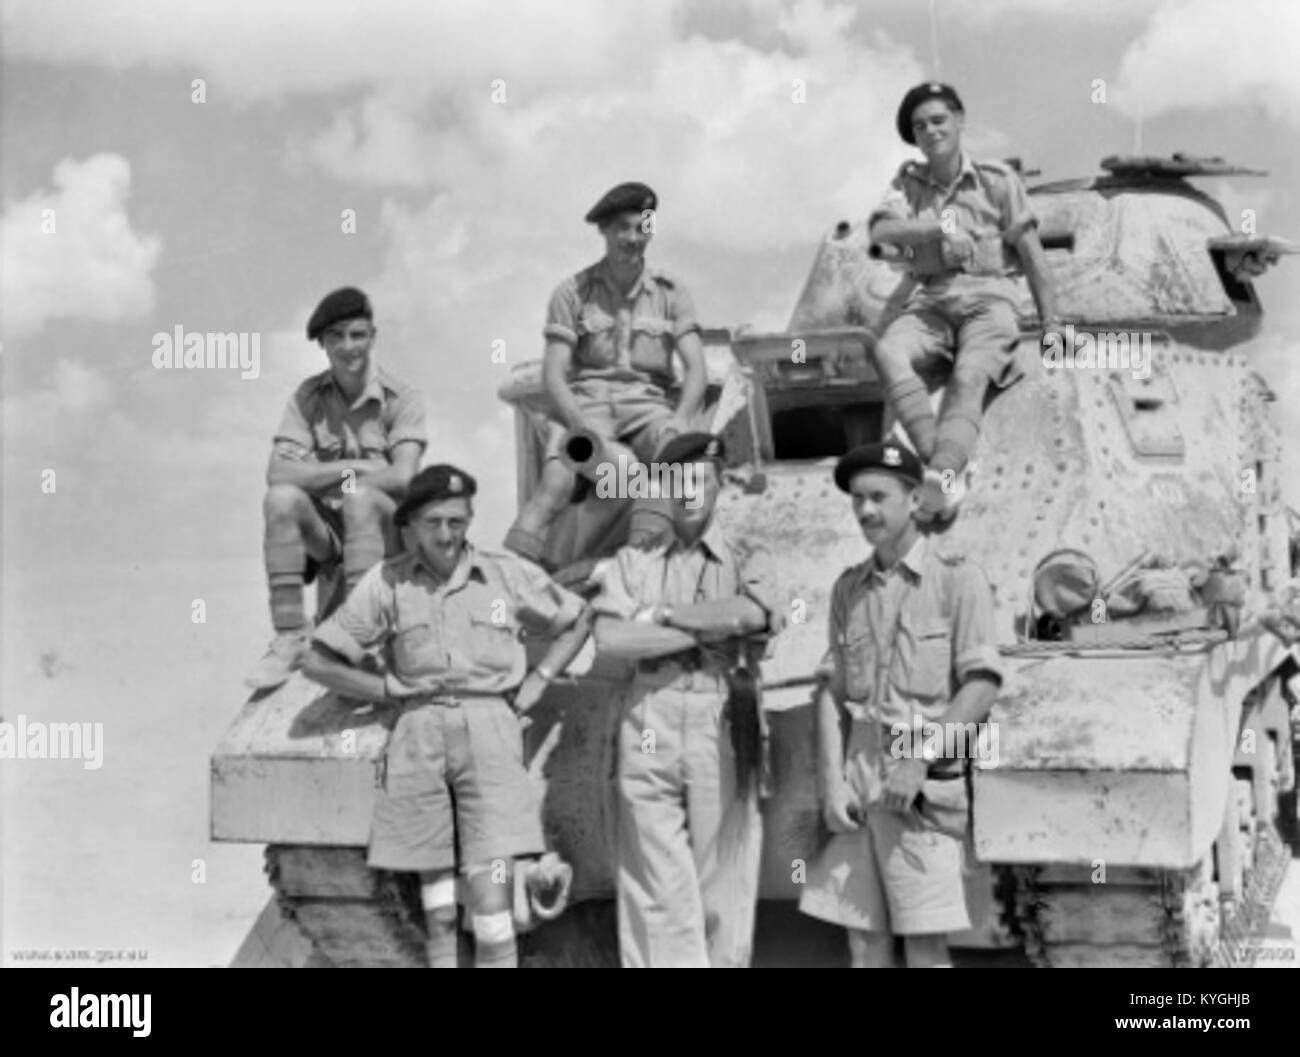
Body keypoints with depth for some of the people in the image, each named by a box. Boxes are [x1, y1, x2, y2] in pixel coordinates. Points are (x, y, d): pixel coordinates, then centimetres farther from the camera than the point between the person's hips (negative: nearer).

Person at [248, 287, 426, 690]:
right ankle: (290, 637, -22)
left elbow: (403, 478, -18)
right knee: (281, 498, -27)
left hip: (385, 531, -3)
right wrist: (354, 466, -17)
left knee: (360, 499, -34)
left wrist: (323, 475, -13)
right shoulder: (309, 396, 3)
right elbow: (278, 472, -10)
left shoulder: (401, 399, -4)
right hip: (325, 531, 3)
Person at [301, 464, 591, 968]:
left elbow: (577, 621, 21)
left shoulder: (508, 573, 6)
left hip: (488, 729, -1)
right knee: (435, 895, 4)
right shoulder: (386, 582, 5)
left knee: (491, 885, -11)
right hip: (419, 733, 1)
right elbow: (319, 662, 9)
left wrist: (537, 681, 9)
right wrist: (391, 688, 1)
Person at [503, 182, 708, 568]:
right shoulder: (573, 292, 6)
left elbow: (696, 369, 2)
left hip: (646, 403, 1)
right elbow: (553, 375, -1)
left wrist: (680, 420, -19)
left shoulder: (671, 293, 11)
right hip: (584, 402, -1)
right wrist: (584, 426, -20)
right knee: (556, 479, -32)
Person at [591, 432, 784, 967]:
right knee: (655, 881, -3)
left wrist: (660, 613, -5)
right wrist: (709, 629, -6)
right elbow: (610, 638, -5)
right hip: (649, 726, 0)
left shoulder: (745, 563, 12)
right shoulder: (632, 562, 13)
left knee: (721, 880, 0)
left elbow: (749, 613, -10)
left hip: (722, 727, 0)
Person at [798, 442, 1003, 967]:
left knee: (925, 942, -5)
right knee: (863, 940, 5)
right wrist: (831, 779, 1)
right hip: (858, 765, 5)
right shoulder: (849, 587, 15)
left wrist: (921, 757, -14)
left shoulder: (956, 578, 0)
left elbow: (982, 683, -7)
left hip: (923, 781, -5)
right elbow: (833, 688, 12)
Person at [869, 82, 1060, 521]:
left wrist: (1052, 323, 4)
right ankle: (944, 463, -44)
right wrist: (941, 228, -17)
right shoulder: (909, 182, 16)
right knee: (888, 351, -31)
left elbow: (1030, 254, 9)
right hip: (930, 302, 2)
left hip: (987, 298, -2)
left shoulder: (996, 179, 9)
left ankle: (941, 475, -54)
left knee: (968, 378, -32)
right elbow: (880, 230, -3)